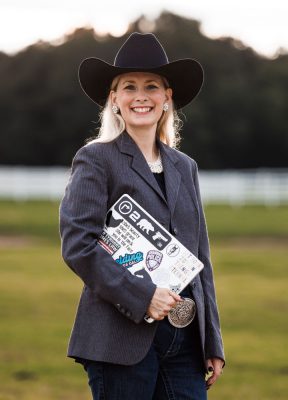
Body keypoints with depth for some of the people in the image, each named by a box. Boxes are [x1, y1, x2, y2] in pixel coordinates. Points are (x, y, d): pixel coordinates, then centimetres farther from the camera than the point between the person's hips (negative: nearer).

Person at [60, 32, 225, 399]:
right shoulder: (96, 159, -1)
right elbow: (77, 245, -12)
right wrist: (141, 295, -18)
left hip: (185, 340, 5)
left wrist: (213, 343, 14)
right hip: (123, 338, -5)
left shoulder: (184, 167, 17)